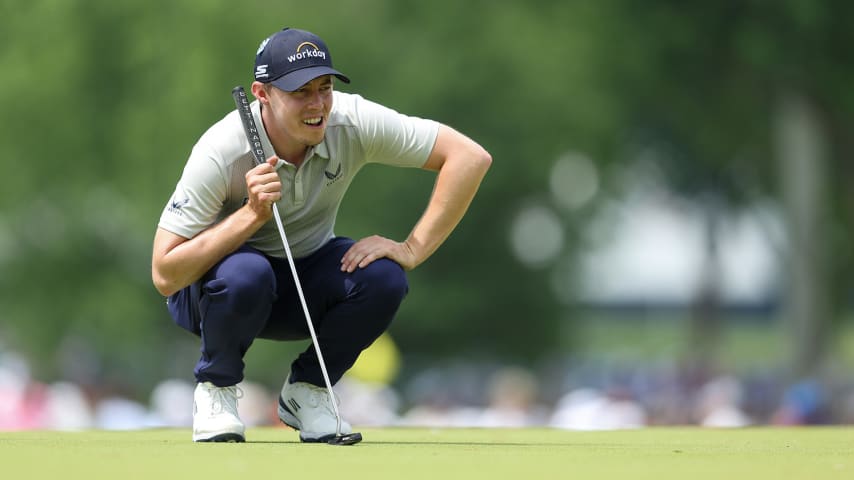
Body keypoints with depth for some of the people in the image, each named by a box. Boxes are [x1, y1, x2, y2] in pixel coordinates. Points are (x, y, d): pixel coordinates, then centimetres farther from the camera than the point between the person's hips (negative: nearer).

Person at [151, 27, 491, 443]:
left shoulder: (352, 122, -21)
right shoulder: (221, 151, -29)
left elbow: (470, 157, -20)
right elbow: (165, 276, -31)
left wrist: (413, 250, -25)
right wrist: (253, 214, -38)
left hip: (305, 283, 3)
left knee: (383, 275, -26)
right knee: (246, 273, -38)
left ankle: (305, 390, 0)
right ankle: (214, 389, -7)